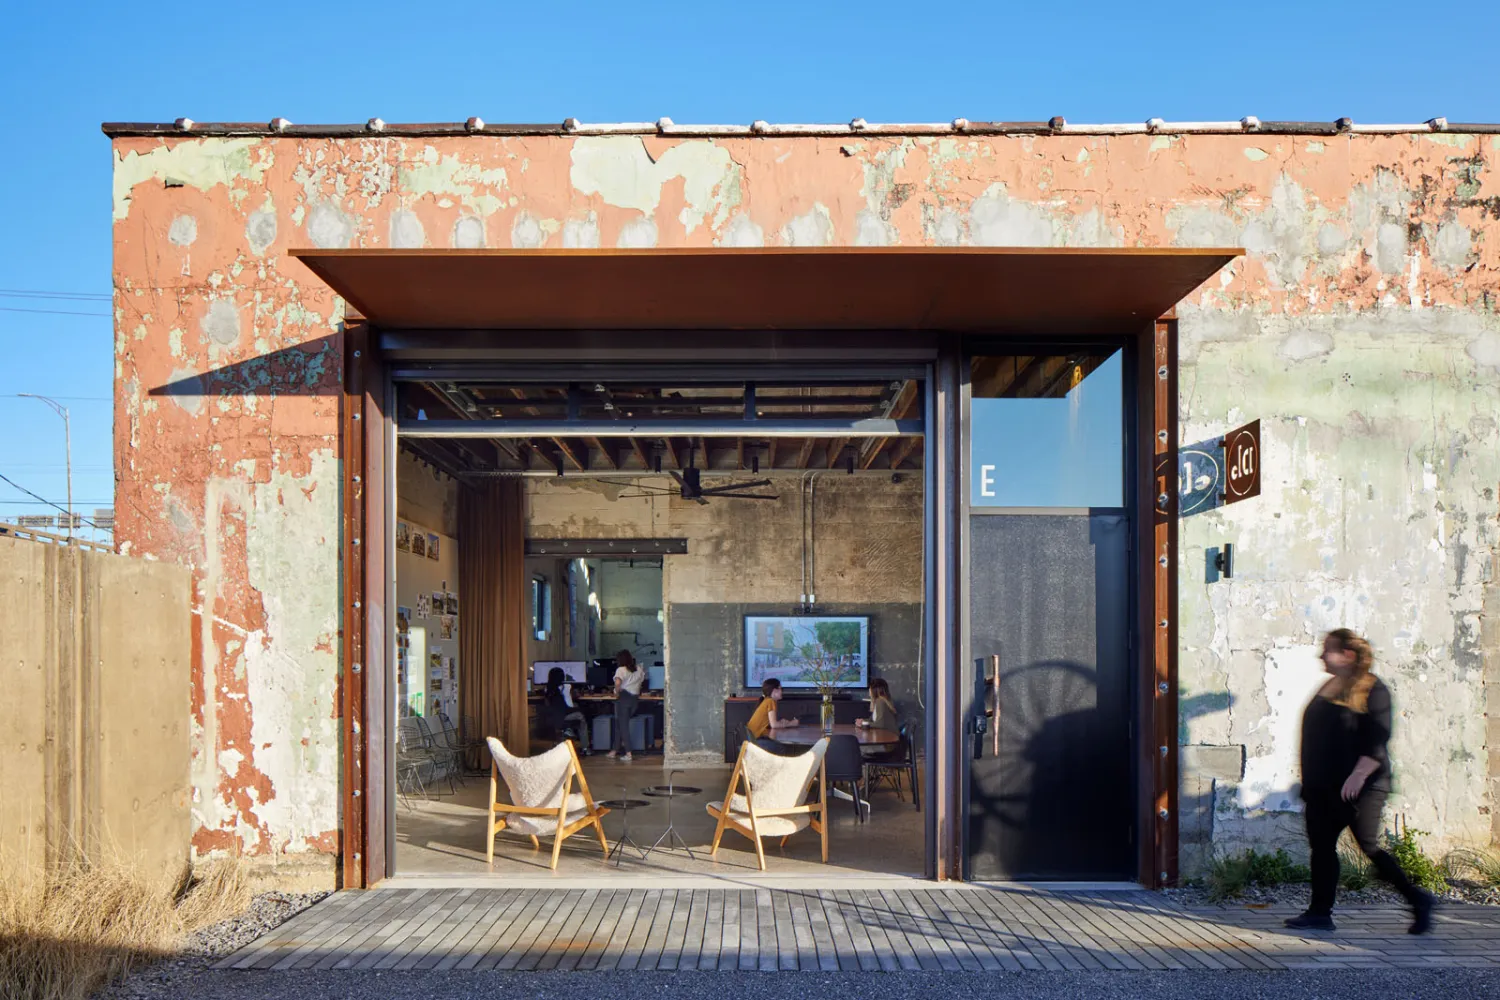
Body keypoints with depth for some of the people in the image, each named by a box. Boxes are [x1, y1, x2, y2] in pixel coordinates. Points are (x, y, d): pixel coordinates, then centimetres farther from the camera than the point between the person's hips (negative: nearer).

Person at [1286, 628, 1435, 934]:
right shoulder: (1328, 690, 16)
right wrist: (1310, 789, 20)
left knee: (1368, 846, -8)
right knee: (1321, 844, 6)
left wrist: (1359, 774, -27)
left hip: (1361, 786, -8)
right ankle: (1320, 912, 11)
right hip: (1326, 787, 8)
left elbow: (1378, 738, -18)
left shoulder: (1372, 689, -8)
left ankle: (1418, 900, 6)